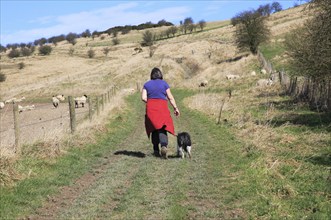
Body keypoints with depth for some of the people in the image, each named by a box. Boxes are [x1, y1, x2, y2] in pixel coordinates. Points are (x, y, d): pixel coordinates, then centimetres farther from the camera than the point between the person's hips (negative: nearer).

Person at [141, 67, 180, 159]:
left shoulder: (147, 84, 8)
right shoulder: (164, 83, 5)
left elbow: (143, 98, 0)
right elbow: (170, 97, 2)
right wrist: (175, 108, 6)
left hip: (150, 108, 2)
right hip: (162, 107, -2)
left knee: (154, 128, 12)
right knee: (163, 128, -3)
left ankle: (156, 150, 12)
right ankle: (164, 146, -27)